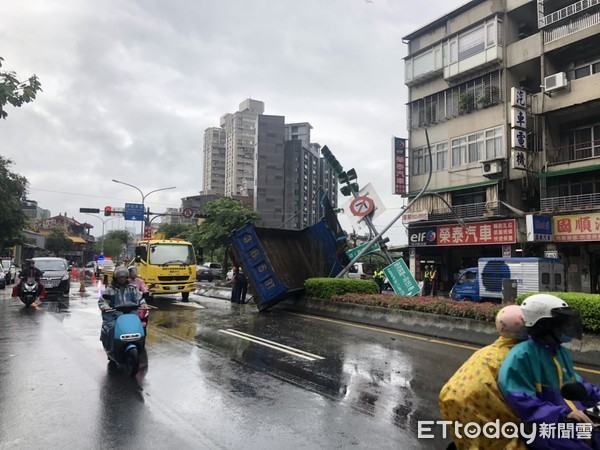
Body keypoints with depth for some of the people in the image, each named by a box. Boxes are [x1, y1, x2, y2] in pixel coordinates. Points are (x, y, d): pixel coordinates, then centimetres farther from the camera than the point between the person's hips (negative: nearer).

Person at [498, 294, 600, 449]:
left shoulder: (561, 351, 15)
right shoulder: (522, 355, -17)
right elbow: (520, 401, -23)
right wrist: (563, 414, -27)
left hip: (577, 423, 9)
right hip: (549, 430, -9)